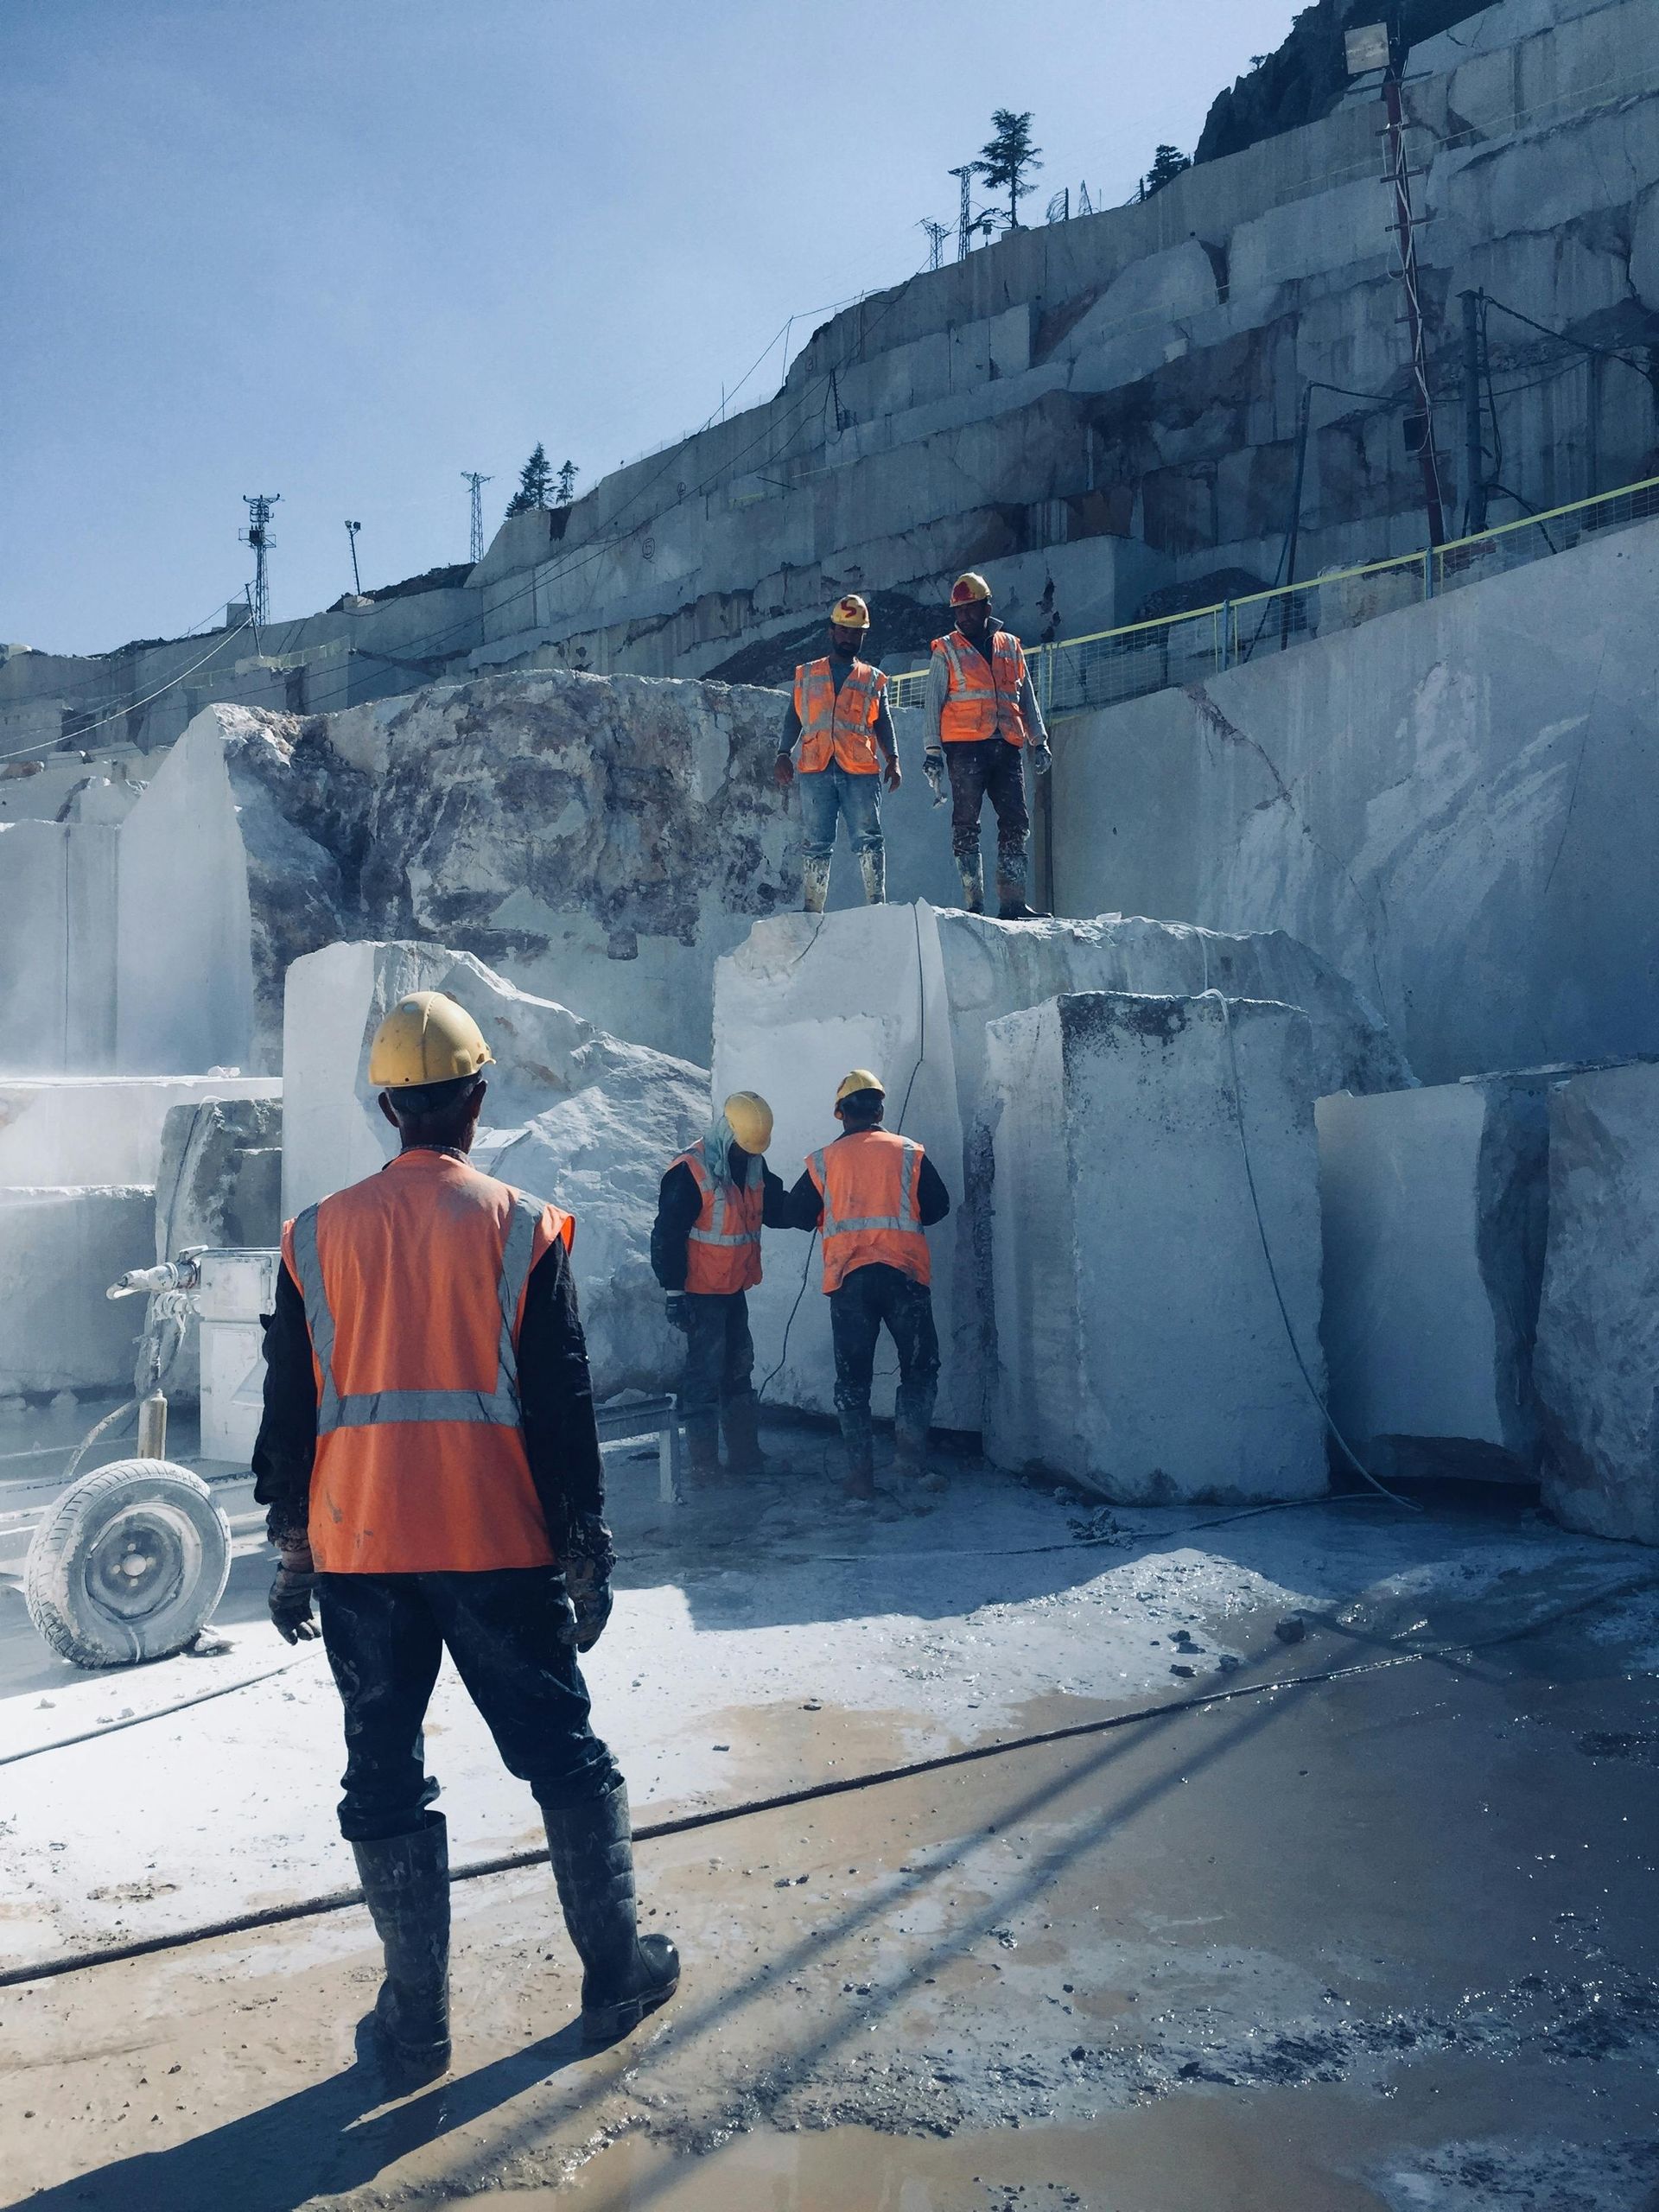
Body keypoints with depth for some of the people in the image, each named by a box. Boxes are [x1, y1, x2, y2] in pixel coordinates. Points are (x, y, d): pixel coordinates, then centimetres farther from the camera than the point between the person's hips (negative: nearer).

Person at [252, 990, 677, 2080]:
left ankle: (416, 2020, 17)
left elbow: (288, 1408, 6)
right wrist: (587, 1555, 2)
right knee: (564, 1756, 13)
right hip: (499, 1547, -1)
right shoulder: (522, 1225, -5)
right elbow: (563, 1408, -5)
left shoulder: (319, 1234, 2)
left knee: (385, 1775, 11)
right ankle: (617, 1971, 22)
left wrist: (292, 1554, 14)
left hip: (357, 1549, 2)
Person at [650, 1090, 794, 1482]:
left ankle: (745, 1455, 25)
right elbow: (667, 1235, -18)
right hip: (702, 1292, -8)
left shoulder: (754, 1165, 3)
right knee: (706, 1373, -5)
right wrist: (674, 1292, -18)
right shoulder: (689, 1172, -20)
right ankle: (704, 1464, 5)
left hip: (735, 1289, 8)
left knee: (738, 1368, 14)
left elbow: (777, 1211, 11)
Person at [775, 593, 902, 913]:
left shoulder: (873, 679, 18)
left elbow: (883, 723, 12)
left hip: (861, 770, 0)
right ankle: (812, 910, 2)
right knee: (815, 842, -1)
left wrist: (892, 760, -3)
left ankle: (876, 905, -10)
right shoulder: (807, 674, 18)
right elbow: (793, 718, 14)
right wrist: (783, 755, 0)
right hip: (816, 769, 0)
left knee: (868, 838, -10)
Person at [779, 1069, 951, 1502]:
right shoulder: (909, 1153, 3)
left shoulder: (823, 1161, 5)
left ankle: (860, 1473, 6)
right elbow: (938, 1206, 6)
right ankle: (908, 1453, -2)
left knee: (852, 1377, 8)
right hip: (904, 1272, -1)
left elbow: (798, 1215, 8)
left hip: (848, 1278, 1)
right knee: (920, 1366, 12)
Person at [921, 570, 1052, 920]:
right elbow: (931, 703, 5)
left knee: (1016, 824, -1)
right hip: (965, 747, -3)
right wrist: (932, 750, -5)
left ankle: (1012, 901, 1)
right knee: (966, 826, -5)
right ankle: (974, 903, -4)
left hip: (1006, 748, 4)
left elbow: (1028, 698, 21)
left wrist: (1038, 741, 13)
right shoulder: (947, 651, 8)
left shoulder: (1010, 646, 17)